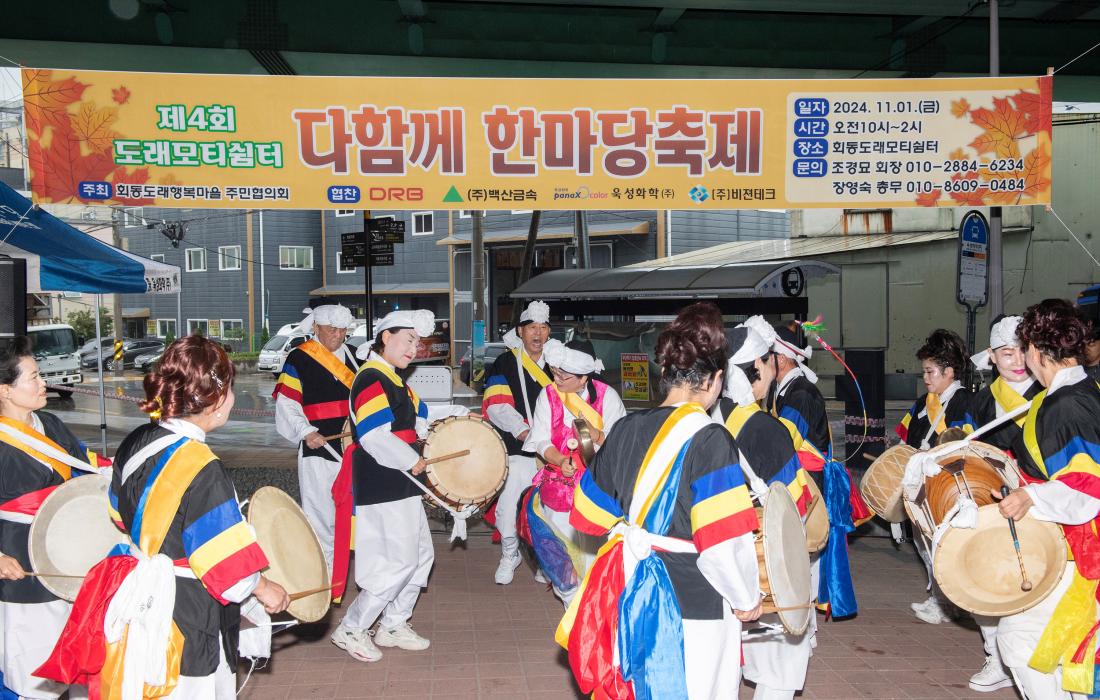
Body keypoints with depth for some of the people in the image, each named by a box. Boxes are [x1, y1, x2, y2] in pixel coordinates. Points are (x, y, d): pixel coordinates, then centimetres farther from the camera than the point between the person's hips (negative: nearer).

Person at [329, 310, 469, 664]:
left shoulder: (393, 379, 17)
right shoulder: (371, 379, -17)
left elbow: (418, 415, 25)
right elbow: (375, 436, -26)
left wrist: (457, 413, 18)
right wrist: (412, 461, -21)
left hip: (400, 486, 11)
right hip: (381, 490, -11)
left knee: (421, 555, 15)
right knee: (400, 562, -7)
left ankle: (393, 625, 27)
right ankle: (351, 630, 6)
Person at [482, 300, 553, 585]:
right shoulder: (505, 364, 1)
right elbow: (497, 406, -10)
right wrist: (524, 431, -22)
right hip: (517, 452, -3)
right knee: (508, 507, -5)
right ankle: (509, 556, 18)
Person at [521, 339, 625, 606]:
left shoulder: (607, 396, -5)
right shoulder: (548, 395, 1)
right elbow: (541, 441, -4)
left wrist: (596, 435, -25)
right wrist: (560, 460, -23)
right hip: (558, 482, 2)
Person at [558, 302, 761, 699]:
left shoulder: (626, 430, -1)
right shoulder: (710, 441, -19)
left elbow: (592, 512, 8)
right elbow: (724, 542, -21)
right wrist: (746, 600, -5)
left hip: (631, 596, 6)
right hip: (694, 608, -6)